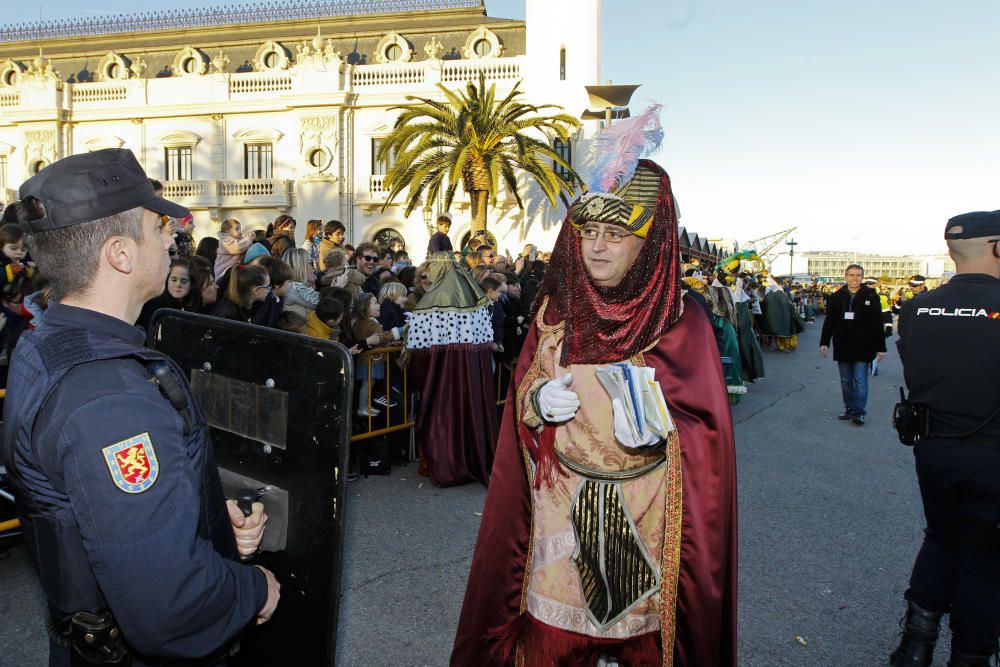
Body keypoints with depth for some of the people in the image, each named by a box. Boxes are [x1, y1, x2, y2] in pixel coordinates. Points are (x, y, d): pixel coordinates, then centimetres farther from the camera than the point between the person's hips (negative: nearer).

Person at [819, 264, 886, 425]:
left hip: (863, 347, -3)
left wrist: (880, 347, -5)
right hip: (842, 347, 3)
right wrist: (824, 342, 3)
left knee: (860, 381, -2)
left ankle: (859, 412, 4)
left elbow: (877, 324, -4)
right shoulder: (836, 297, 5)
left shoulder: (871, 296, -4)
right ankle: (849, 408, 21)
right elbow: (829, 322, 8)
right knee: (846, 381, 11)